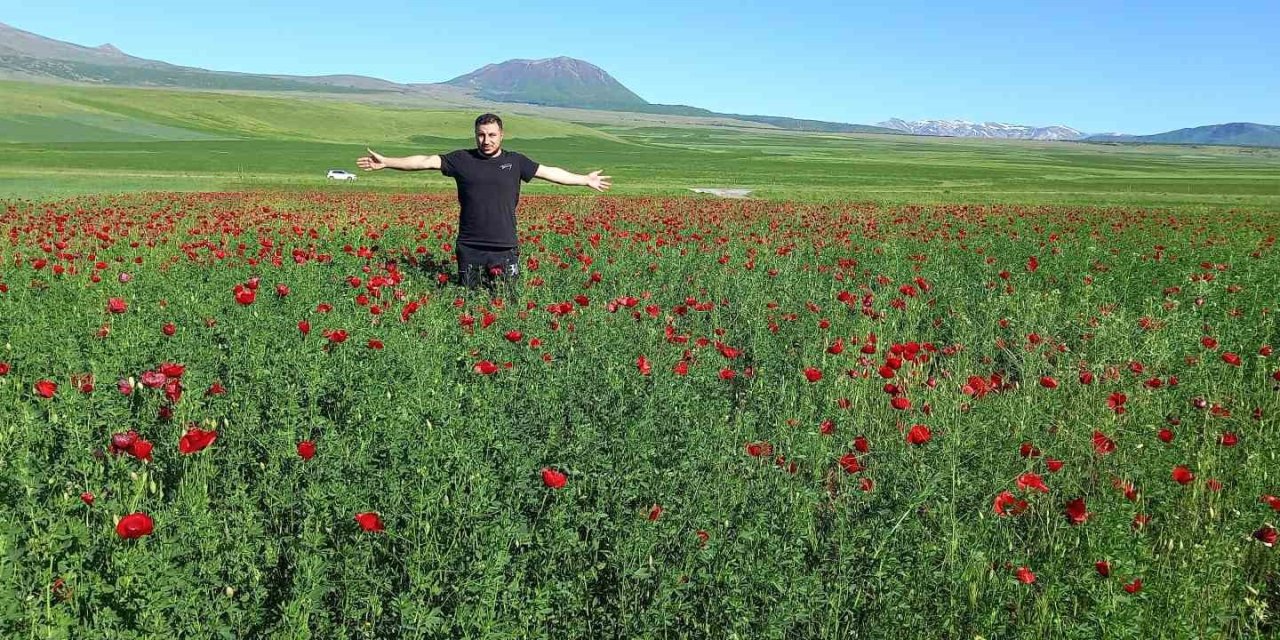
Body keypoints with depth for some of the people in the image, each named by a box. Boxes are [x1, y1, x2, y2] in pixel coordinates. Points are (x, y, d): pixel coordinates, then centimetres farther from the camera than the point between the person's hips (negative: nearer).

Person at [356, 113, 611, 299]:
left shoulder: (515, 161, 6)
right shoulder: (462, 159, 4)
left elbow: (549, 172, 12)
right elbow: (426, 161, 0)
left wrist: (585, 180, 14)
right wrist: (386, 162, -5)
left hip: (504, 248, 0)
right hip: (469, 248, 0)